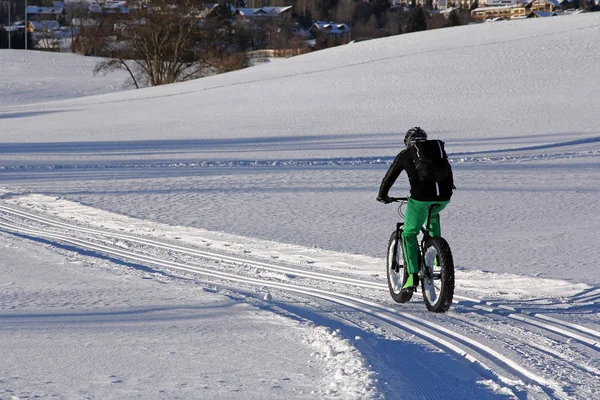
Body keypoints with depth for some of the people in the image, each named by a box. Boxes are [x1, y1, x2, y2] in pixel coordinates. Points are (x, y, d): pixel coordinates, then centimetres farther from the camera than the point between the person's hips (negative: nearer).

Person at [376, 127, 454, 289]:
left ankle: (413, 275, -2)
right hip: (443, 198, 4)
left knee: (409, 234, 12)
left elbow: (390, 177, 22)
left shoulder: (405, 155, 13)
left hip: (421, 197, -4)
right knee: (433, 214, 38)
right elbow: (448, 172, 33)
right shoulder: (438, 150, 21)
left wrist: (382, 195, 39)